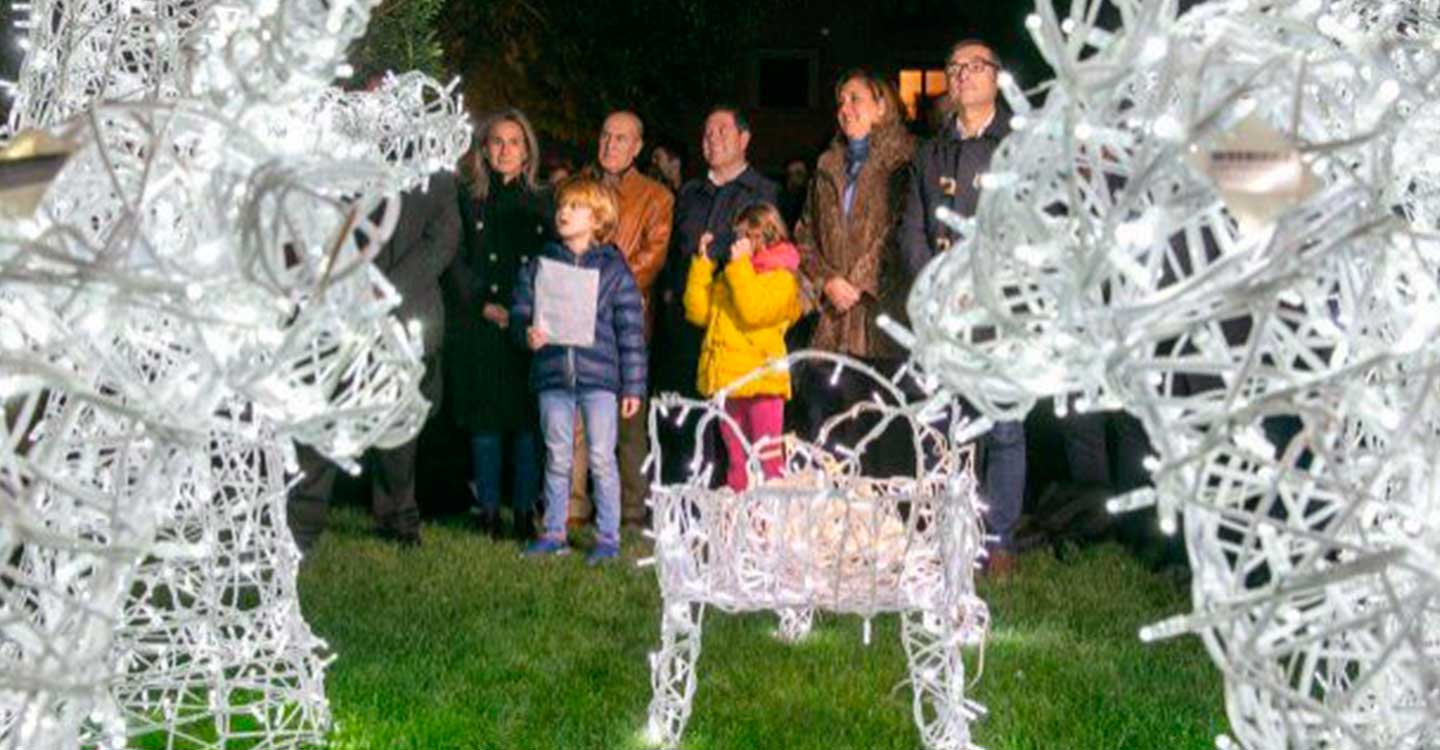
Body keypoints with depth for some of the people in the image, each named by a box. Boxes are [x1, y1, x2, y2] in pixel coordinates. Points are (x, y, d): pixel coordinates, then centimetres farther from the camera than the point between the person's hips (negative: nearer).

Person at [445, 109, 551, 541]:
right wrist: (484, 305, -9)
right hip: (479, 328, 0)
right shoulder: (468, 202, 8)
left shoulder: (543, 203, 8)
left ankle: (525, 512, 5)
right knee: (484, 419, 2)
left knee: (528, 419, -2)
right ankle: (488, 510, 9)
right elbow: (456, 264, 4)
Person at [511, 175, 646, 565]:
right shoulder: (540, 265, 7)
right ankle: (554, 532, 20)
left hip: (599, 375, -3)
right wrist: (527, 333, -16)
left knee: (601, 459, 0)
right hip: (552, 375, 3)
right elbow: (520, 310, 8)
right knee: (557, 459, 11)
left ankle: (608, 537, 8)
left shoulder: (613, 268, 0)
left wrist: (633, 386, -2)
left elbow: (631, 331, 0)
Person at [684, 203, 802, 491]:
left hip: (761, 381, -7)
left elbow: (754, 311, -18)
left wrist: (741, 264, -13)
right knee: (735, 457, 12)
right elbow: (698, 312, 10)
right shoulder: (728, 276, 19)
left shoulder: (781, 277, -2)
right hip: (726, 378, 7)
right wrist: (702, 262, 8)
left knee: (766, 457, -7)